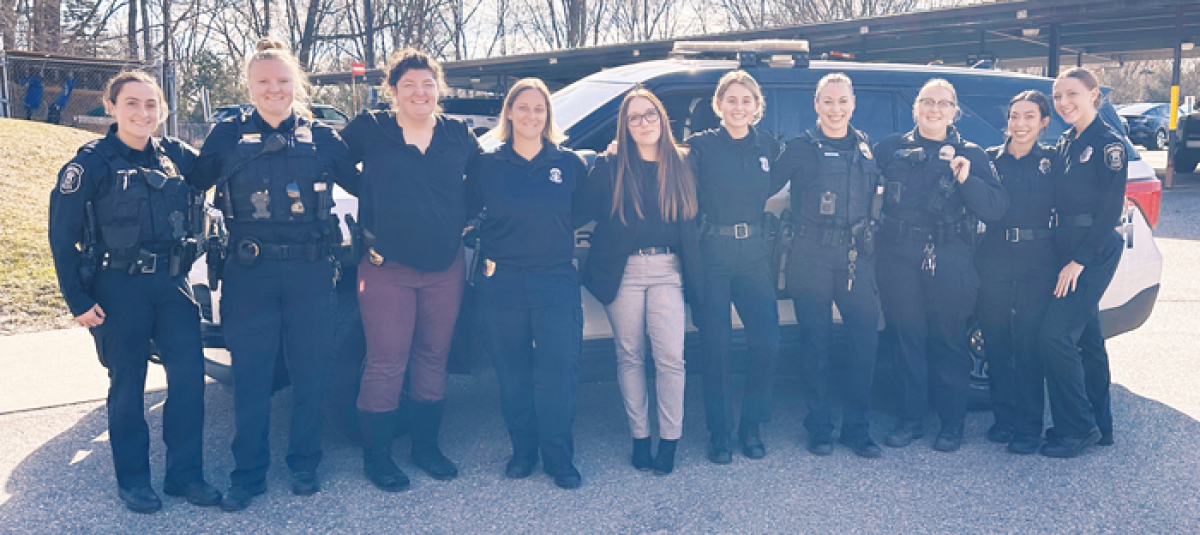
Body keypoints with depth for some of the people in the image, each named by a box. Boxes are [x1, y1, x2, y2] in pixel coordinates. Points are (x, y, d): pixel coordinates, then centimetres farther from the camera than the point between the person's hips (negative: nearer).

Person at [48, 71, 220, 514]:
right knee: (128, 383, 5)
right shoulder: (93, 162, -6)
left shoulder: (174, 155, 6)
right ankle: (132, 480, 20)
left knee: (189, 373, 0)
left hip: (172, 282, 4)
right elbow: (63, 235, -6)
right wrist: (77, 300, -10)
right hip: (118, 289, -4)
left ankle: (185, 472, 14)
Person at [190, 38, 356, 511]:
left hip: (311, 272, 1)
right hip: (250, 272, 0)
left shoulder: (320, 138, 7)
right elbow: (193, 186, 8)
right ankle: (249, 474, 17)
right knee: (250, 375, 4)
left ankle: (304, 465, 24)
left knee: (310, 371, 7)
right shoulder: (228, 136, 5)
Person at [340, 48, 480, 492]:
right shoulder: (370, 130, -2)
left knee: (433, 359, 12)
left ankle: (426, 446, 27)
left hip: (445, 268, 3)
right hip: (387, 267, -3)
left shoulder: (459, 135, 5)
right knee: (386, 364, 0)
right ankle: (376, 456, 14)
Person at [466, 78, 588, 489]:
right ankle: (523, 451, 22)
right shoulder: (487, 165, 4)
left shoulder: (568, 164, 4)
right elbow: (465, 214, 9)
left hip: (557, 282, 0)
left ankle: (559, 459, 8)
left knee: (559, 372, -4)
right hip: (501, 284, 1)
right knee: (513, 373, 8)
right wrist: (483, 257, 2)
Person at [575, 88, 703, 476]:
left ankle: (670, 440, 3)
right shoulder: (609, 167, 4)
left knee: (670, 356, -8)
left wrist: (693, 270, 6)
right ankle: (640, 437, 16)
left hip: (667, 270, 0)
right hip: (623, 272, 0)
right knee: (630, 356, 5)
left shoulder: (681, 165, 8)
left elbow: (692, 222, 13)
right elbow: (580, 212, 3)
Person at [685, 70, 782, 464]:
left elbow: (774, 197, 18)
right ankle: (720, 434, 13)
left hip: (754, 257, 3)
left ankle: (751, 427, 16)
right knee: (717, 346, -1)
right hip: (712, 256, -3)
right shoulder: (700, 146, 0)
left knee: (768, 343, -4)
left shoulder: (768, 148, 11)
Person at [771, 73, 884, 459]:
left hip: (857, 258, 3)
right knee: (817, 343, 3)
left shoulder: (866, 148, 14)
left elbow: (877, 198, 21)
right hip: (812, 260, -3)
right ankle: (819, 428, 15)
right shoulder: (800, 149, 2)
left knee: (866, 339, -2)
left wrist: (871, 233, 12)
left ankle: (857, 427, 12)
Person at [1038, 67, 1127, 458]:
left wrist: (1079, 261, -17)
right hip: (1068, 250, 8)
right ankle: (1098, 425, 25)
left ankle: (1077, 428, 0)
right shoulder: (1066, 142, 12)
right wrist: (1065, 255, 6)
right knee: (1086, 337, 13)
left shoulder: (1109, 143, -11)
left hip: (1095, 252, -8)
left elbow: (1110, 210, -16)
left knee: (1055, 334, -13)